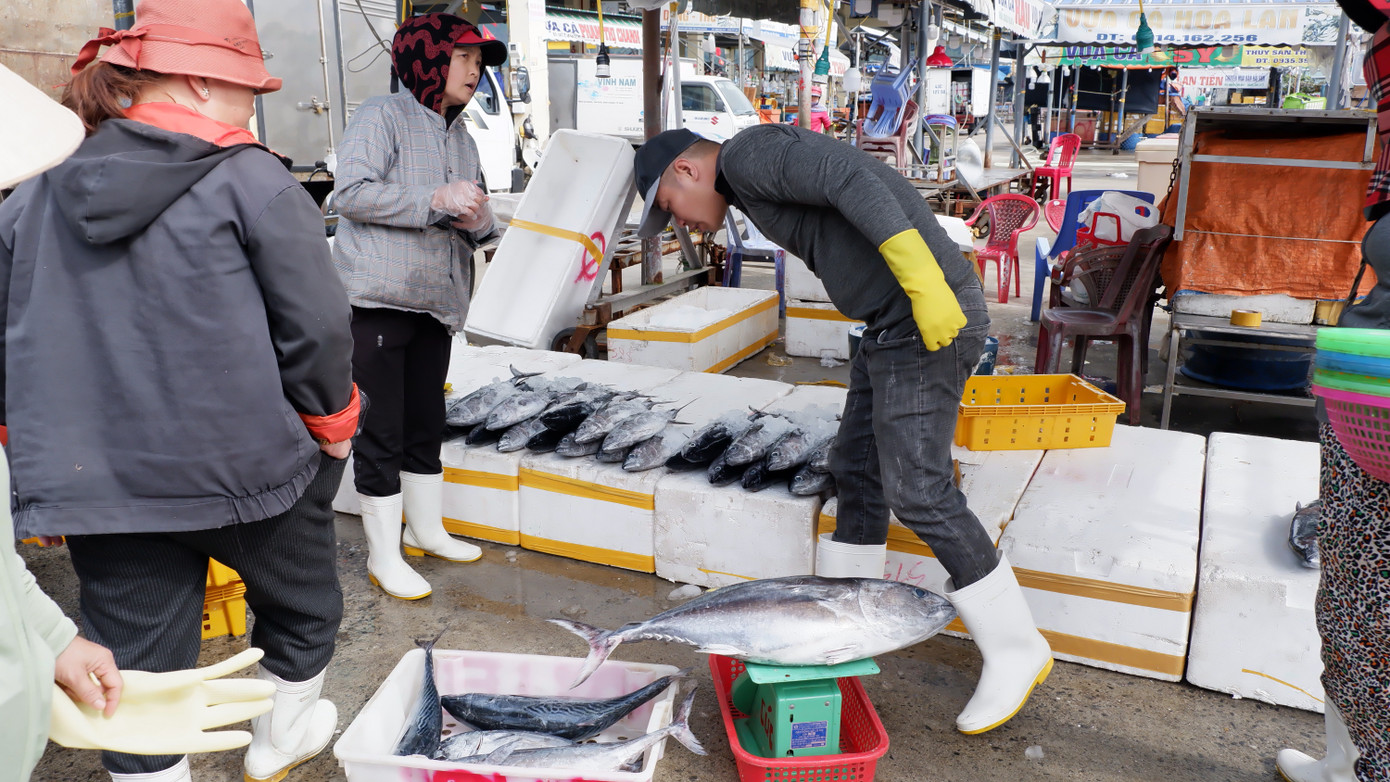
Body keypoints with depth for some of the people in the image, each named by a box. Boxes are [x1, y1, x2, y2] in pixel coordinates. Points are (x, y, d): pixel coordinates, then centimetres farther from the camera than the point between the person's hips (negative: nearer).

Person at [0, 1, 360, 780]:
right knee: (301, 600, 24)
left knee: (138, 665, 13)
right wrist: (332, 423, 5)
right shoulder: (251, 180, -11)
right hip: (248, 468, -3)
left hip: (97, 476, 4)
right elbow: (317, 325, -12)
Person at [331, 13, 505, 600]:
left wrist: (476, 217, 0)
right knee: (382, 429, -3)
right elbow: (350, 193, -17)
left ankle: (425, 529, 31)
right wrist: (435, 199, -20)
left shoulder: (462, 140, 20)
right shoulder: (382, 117, -5)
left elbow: (474, 226, 25)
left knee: (426, 425, 15)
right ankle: (383, 556, 7)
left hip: (435, 304, 8)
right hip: (377, 301, -7)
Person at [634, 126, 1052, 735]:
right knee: (857, 470, 14)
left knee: (917, 490, -7)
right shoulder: (760, 189, 23)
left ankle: (1015, 650, 6)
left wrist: (923, 284, -27)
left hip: (930, 316, -10)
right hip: (896, 320, 10)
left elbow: (852, 181, -21)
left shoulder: (748, 152, -7)